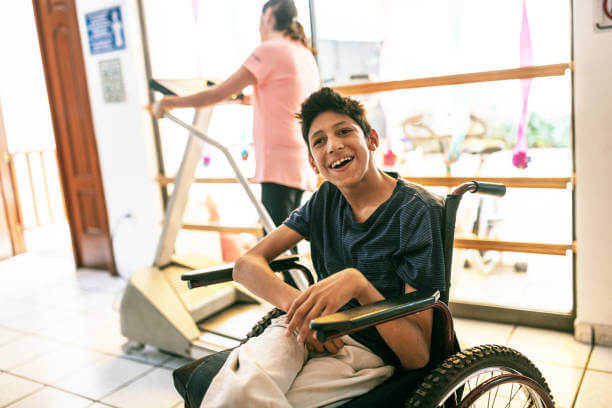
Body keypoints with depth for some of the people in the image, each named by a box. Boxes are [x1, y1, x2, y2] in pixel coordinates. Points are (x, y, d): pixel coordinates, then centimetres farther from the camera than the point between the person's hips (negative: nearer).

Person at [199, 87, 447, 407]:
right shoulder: (326, 199, 8)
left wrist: (359, 284, -29)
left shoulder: (418, 211, -11)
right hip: (313, 332, 4)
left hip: (371, 353, -3)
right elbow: (246, 264, 2)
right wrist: (295, 301, -18)